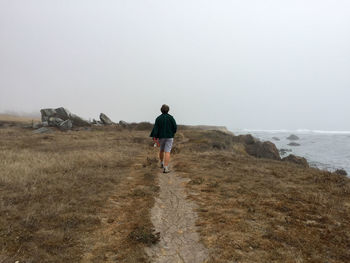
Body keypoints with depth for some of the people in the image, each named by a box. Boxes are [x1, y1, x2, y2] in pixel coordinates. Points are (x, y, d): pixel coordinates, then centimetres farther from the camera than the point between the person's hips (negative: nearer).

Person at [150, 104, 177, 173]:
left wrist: (154, 137, -13)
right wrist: (173, 132, 15)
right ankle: (165, 168, -16)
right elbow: (175, 127, -5)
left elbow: (155, 128, -10)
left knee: (161, 150, 25)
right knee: (167, 152, -7)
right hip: (169, 137, -2)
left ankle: (162, 163, 38)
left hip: (161, 137, 2)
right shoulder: (171, 117, -5)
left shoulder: (158, 118, -2)